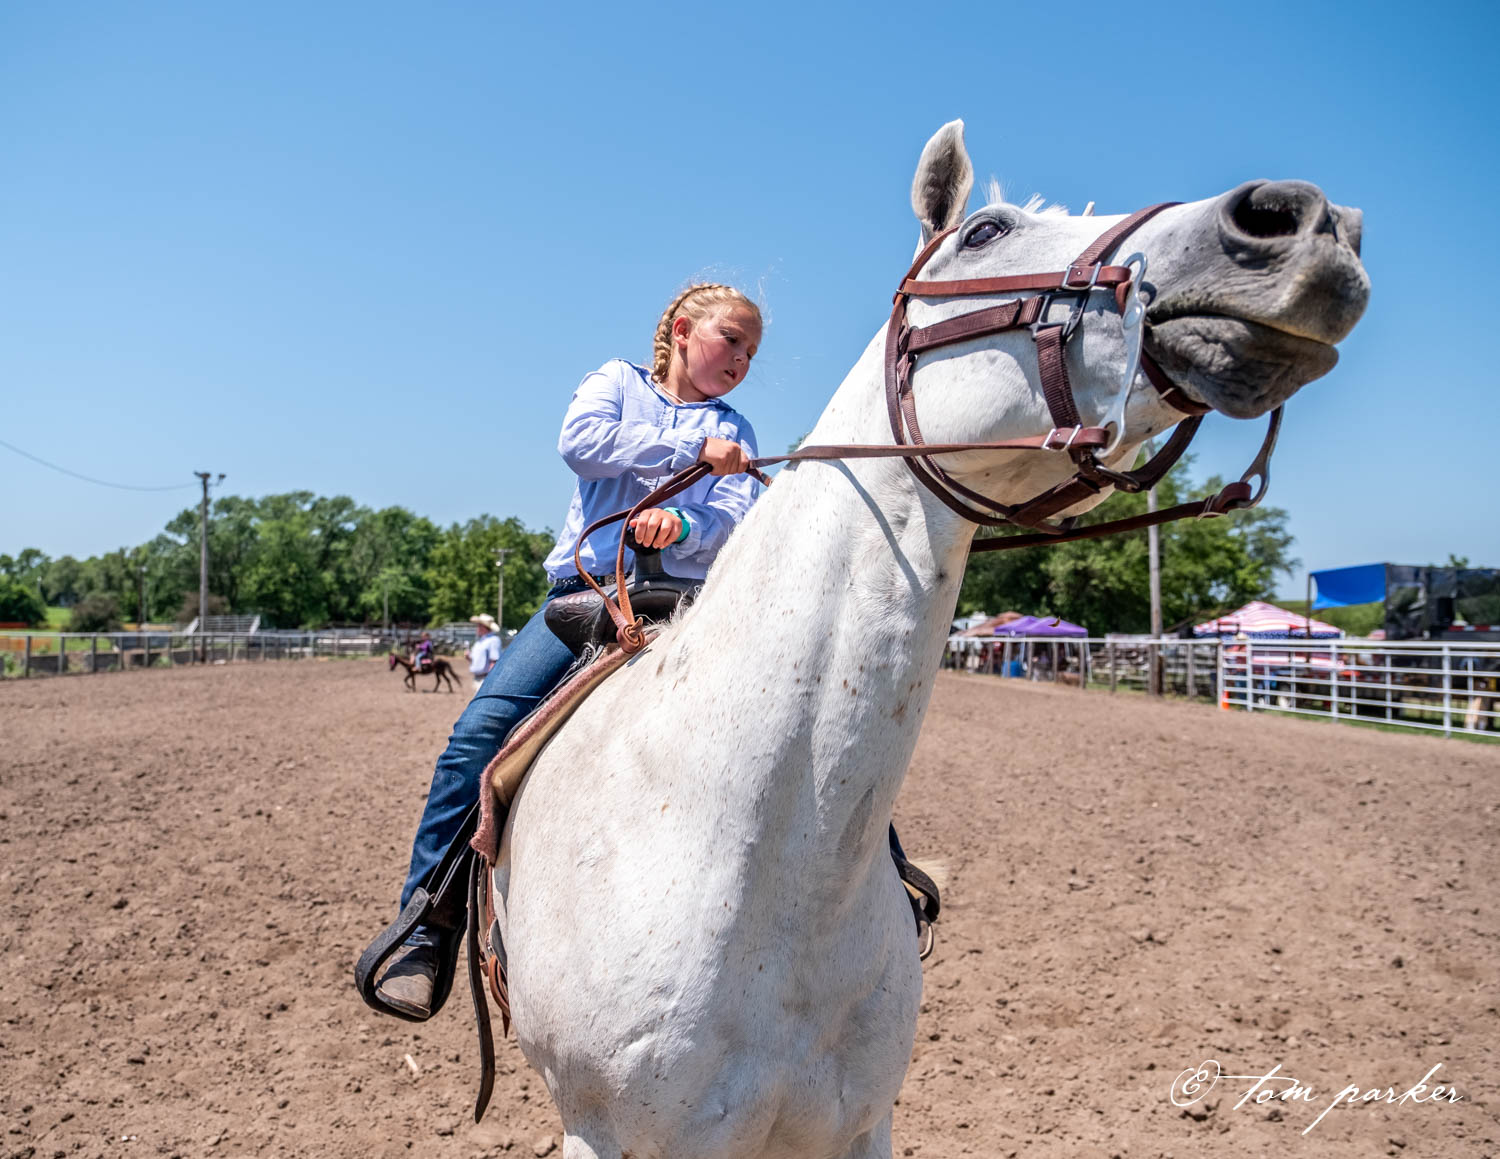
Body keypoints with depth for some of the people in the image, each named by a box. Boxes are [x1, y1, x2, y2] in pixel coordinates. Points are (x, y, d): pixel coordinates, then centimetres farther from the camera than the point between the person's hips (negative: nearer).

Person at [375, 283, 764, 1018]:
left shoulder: (735, 433, 21)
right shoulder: (616, 382, 18)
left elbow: (734, 522, 1)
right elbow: (580, 443, -5)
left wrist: (682, 525, -22)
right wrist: (691, 449, -6)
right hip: (586, 589, -1)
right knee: (481, 729, -20)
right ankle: (423, 935, -11)